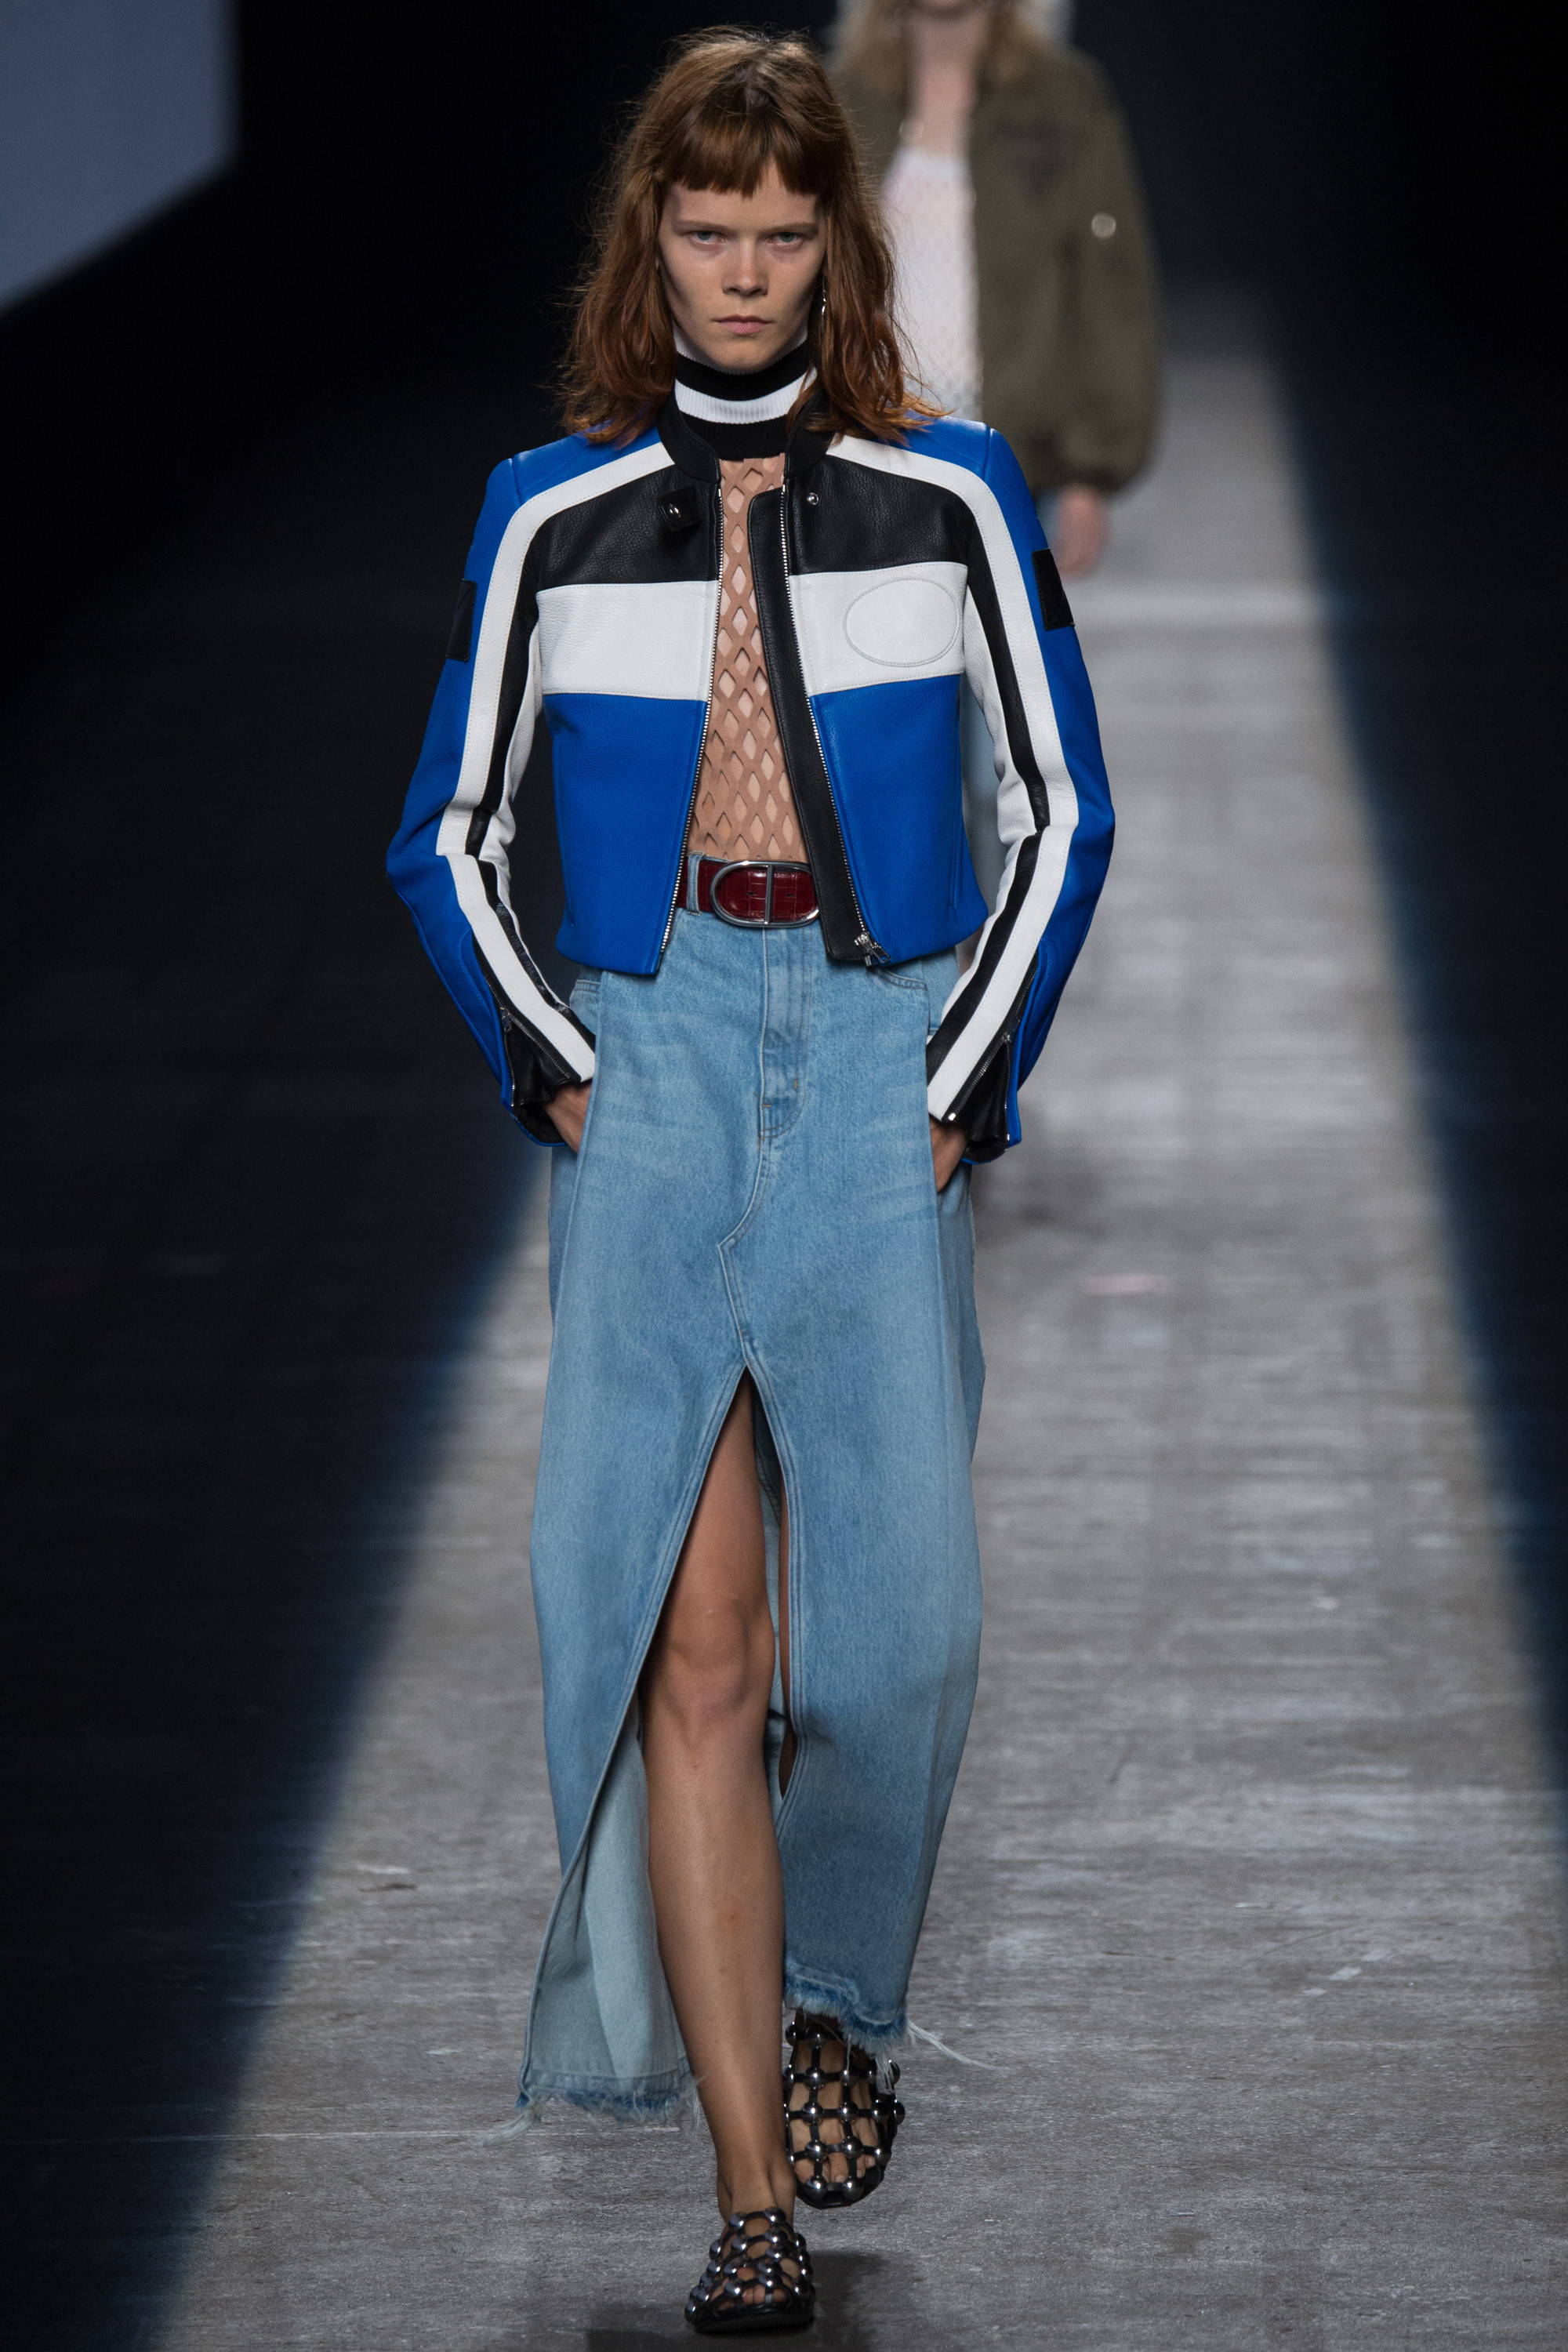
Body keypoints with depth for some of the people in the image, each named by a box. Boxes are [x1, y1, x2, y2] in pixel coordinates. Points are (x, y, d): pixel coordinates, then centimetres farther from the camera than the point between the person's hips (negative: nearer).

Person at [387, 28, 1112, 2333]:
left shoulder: (951, 496, 4)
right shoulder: (555, 515, 6)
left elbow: (1064, 811, 8)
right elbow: (450, 836, 12)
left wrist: (968, 1078, -1)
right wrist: (554, 1072, 1)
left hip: (885, 1065, 0)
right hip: (653, 1071, 0)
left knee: (892, 1608, -7)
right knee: (688, 1635, -7)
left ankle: (835, 1987, 24)